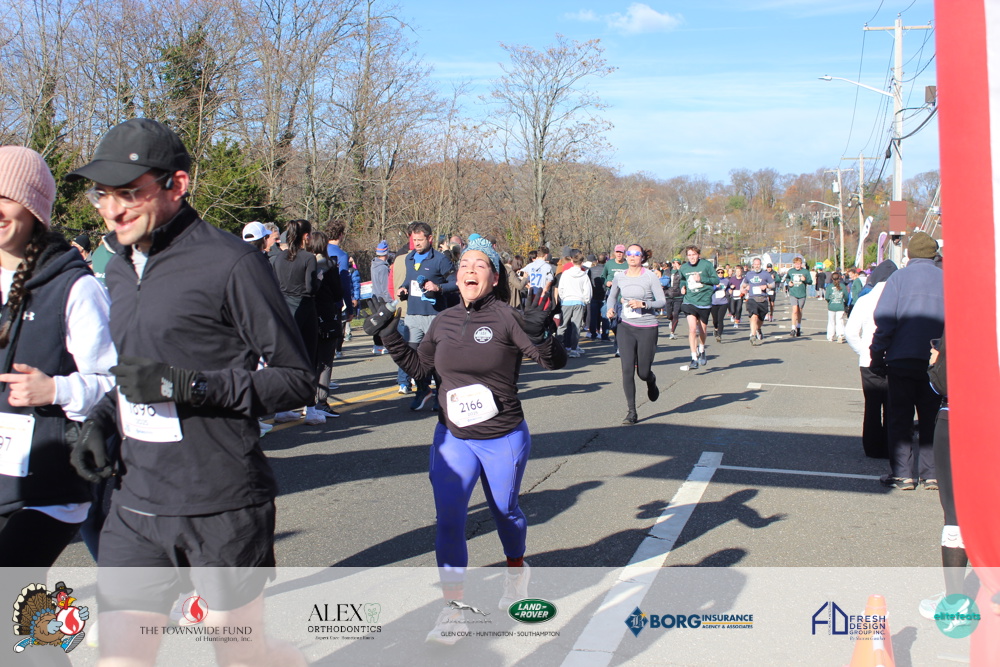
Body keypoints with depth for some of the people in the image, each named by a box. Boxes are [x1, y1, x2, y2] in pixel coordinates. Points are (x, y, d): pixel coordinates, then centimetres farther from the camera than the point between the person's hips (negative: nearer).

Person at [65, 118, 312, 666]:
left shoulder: (231, 263, -12)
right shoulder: (119, 269, 13)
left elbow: (296, 379, -13)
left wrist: (186, 386, -22)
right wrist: (101, 416, 6)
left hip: (224, 508, -6)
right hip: (136, 504, 6)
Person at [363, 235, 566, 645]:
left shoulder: (507, 319, -13)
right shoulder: (444, 322, 2)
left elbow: (555, 362, -18)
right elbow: (419, 367, 15)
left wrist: (541, 334, -37)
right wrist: (389, 335, 6)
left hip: (504, 440, -3)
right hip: (452, 438, 3)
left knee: (505, 510, 17)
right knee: (448, 520, -6)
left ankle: (516, 569, 47)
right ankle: (452, 611, 4)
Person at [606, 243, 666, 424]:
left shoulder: (650, 277, -7)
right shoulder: (619, 277, 4)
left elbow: (662, 301, -9)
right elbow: (612, 296, 21)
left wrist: (643, 304, -24)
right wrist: (611, 309, 0)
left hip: (647, 328, -2)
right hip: (625, 327, 2)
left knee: (643, 372, 4)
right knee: (627, 369, -9)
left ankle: (651, 382, 44)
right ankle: (632, 412, -1)